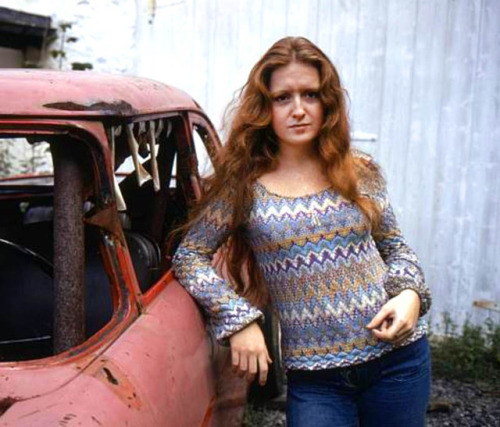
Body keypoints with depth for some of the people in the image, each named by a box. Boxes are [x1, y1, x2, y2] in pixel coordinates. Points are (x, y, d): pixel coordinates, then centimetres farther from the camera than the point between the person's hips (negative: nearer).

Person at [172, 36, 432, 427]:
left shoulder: (362, 173, 3)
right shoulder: (244, 185, -4)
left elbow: (395, 247, 13)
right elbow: (190, 256, 0)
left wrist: (410, 294, -6)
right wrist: (238, 319, -10)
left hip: (399, 356, 2)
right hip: (314, 377, -2)